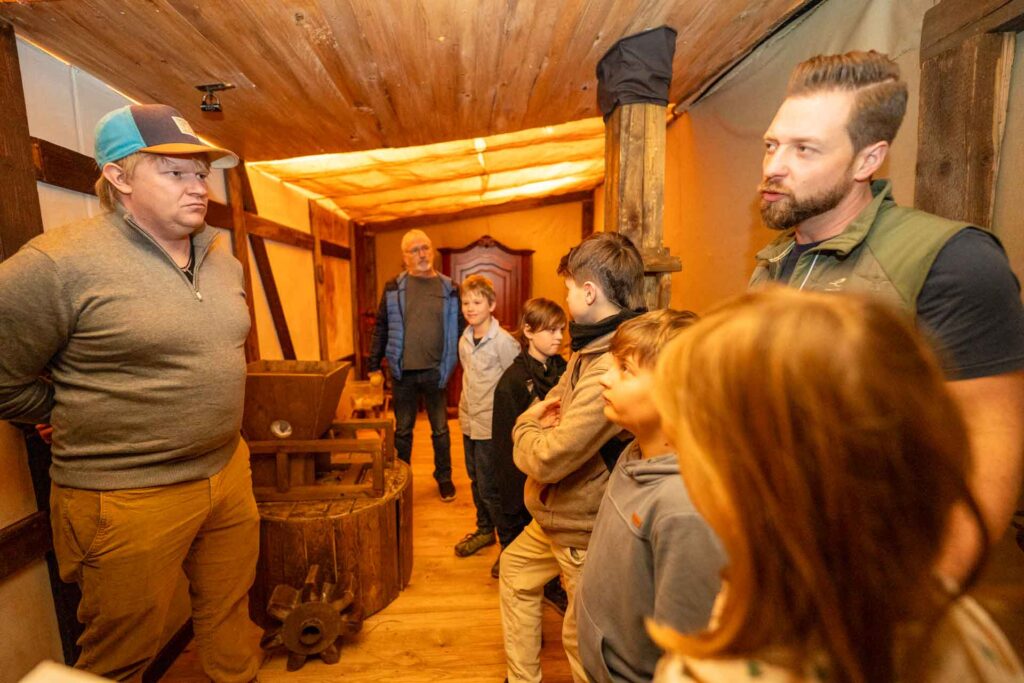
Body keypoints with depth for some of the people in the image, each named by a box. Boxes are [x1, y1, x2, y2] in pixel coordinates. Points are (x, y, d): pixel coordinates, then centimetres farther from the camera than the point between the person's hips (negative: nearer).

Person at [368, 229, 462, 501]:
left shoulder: (449, 288, 1)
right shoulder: (394, 288, 1)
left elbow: (460, 328, 4)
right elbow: (381, 328, 4)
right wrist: (374, 366, 1)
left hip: (436, 372, 0)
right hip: (403, 372, 0)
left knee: (440, 429, 13)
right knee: (403, 430, 15)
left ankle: (444, 477, 33)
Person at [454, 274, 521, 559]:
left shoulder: (503, 342, -17)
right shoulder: (464, 340, 5)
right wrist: (467, 406, 15)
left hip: (491, 424, -7)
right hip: (469, 421, 7)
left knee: (489, 487, 2)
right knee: (476, 481, 21)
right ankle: (484, 530, 41)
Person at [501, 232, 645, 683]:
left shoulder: (612, 367, -32)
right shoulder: (590, 348, 2)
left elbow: (548, 459, -30)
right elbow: (551, 402, 9)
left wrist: (526, 431, -9)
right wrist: (537, 418, -14)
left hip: (584, 532, -10)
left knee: (582, 642, 13)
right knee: (515, 570, 26)